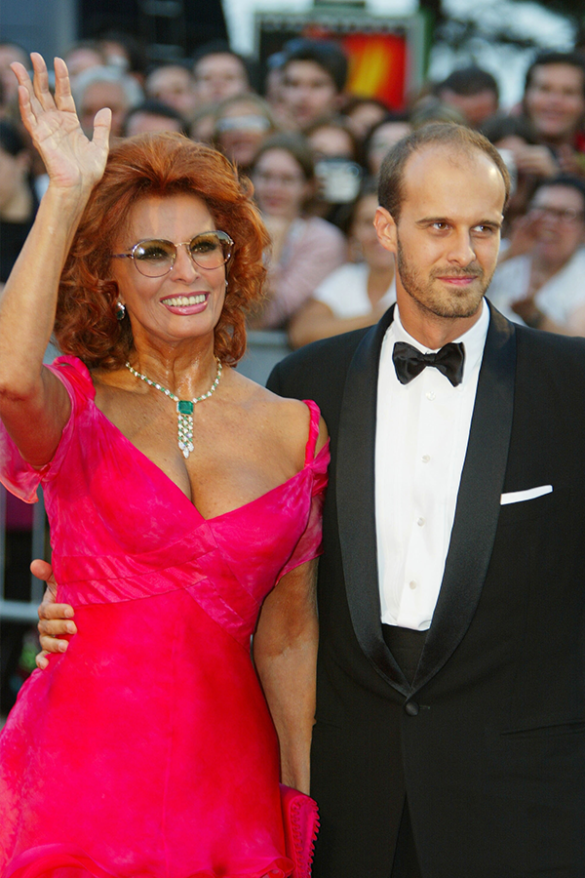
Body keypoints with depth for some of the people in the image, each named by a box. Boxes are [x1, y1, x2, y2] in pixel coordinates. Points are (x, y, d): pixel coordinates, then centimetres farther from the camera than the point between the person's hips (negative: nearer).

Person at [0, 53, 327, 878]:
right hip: (83, 762, -2)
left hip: (227, 769, 2)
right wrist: (68, 192, -20)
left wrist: (304, 796, 6)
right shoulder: (76, 404, 0)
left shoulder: (295, 429, 7)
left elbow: (286, 633, 11)